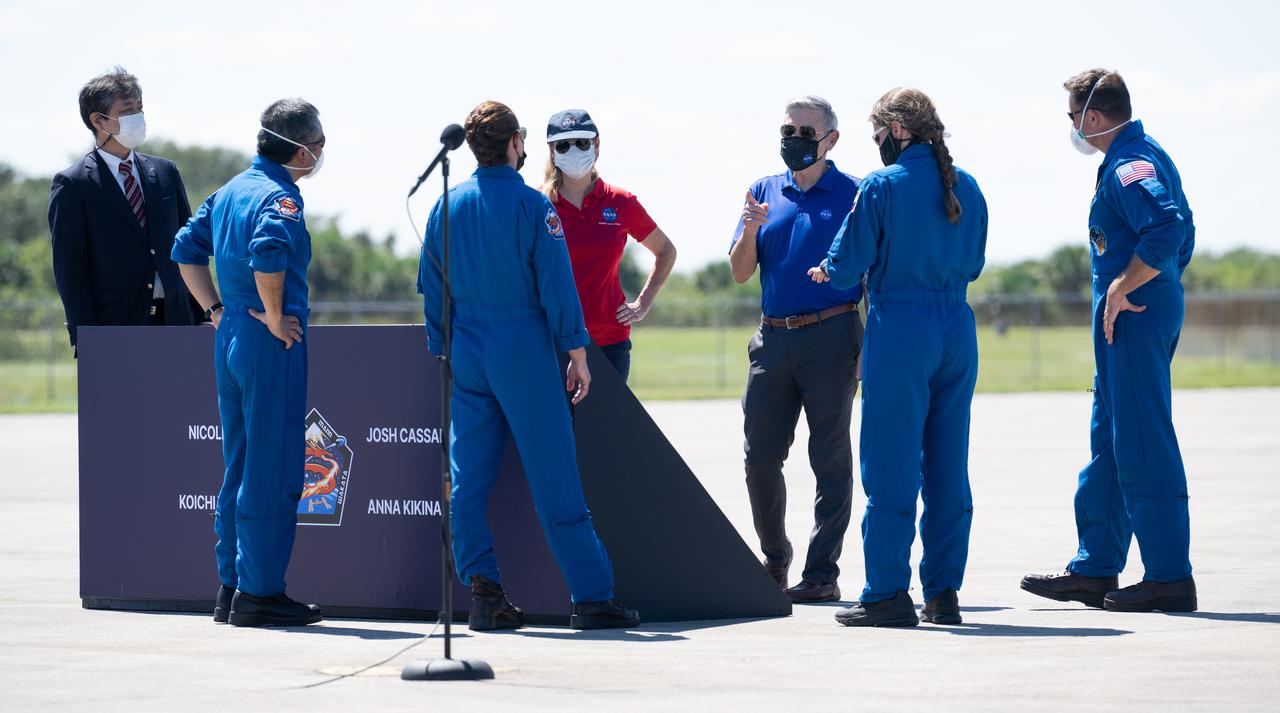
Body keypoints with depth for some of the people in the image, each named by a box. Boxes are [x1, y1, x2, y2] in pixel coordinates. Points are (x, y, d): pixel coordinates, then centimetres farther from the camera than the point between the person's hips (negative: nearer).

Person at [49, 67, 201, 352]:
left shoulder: (164, 171, 13)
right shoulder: (71, 184, -2)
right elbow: (69, 268, -5)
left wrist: (198, 317, 7)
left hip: (174, 320, 5)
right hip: (114, 325, -5)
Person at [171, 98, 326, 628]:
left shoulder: (231, 191, 14)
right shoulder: (279, 197, -13)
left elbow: (186, 249, 20)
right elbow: (267, 254, -31)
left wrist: (217, 310, 16)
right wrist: (274, 318, -20)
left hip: (230, 340, 9)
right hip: (274, 345, -9)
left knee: (240, 469, 14)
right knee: (272, 473, -5)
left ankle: (231, 586, 17)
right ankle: (259, 593, -4)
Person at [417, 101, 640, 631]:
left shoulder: (447, 207, 6)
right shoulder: (532, 205, -8)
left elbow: (432, 290, 10)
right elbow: (556, 285, -9)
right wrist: (576, 353, -2)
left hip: (467, 352, 4)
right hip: (524, 350, -4)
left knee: (469, 478, 8)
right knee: (554, 478, -3)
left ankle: (482, 591, 2)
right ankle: (592, 597, -1)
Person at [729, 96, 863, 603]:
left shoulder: (852, 195, 0)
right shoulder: (765, 192, 13)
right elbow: (741, 273, 10)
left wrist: (869, 348, -10)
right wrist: (750, 229, -10)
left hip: (830, 338, -5)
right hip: (773, 338, 5)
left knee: (830, 459, -1)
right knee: (760, 456, 5)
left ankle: (822, 573, 3)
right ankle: (774, 558, 22)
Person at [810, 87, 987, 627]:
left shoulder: (882, 187, -8)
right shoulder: (966, 188, 9)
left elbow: (847, 267, -7)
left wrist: (825, 272, 15)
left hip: (900, 330, -6)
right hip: (957, 330, 6)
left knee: (891, 466, -1)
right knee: (947, 466, 9)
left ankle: (887, 594, -1)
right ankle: (943, 592, 10)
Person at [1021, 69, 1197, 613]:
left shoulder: (1128, 167, -16)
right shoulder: (1149, 155, 17)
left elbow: (1167, 230, -30)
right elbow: (1182, 230, 22)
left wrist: (1121, 288, -23)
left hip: (1132, 319, -11)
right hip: (1148, 313, 11)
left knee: (1143, 447, -8)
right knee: (1109, 443, 15)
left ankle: (1170, 577, -6)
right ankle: (1095, 570, 21)